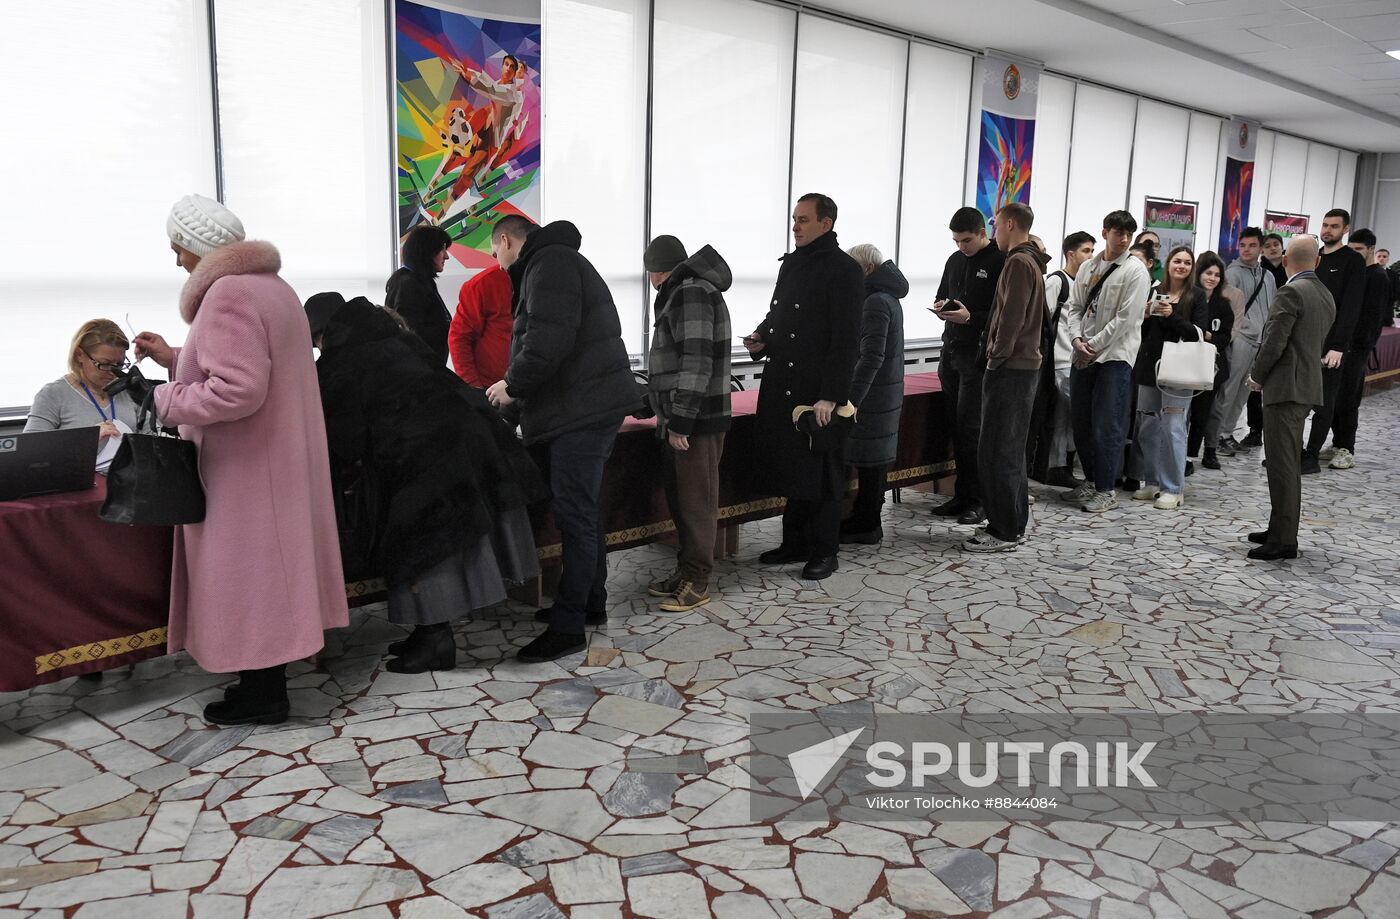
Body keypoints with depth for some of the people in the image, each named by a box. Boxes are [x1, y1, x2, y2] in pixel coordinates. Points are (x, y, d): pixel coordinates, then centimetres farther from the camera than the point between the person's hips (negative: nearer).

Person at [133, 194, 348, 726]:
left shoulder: (227, 293, -19)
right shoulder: (269, 284, 13)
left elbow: (237, 389, -28)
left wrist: (167, 401, -15)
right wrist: (173, 358, 20)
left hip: (246, 468, -10)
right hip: (274, 458, 10)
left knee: (246, 570, 0)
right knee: (264, 567, 15)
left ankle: (262, 696, 10)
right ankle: (266, 680, 25)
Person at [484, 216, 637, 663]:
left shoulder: (549, 262, -11)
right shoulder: (558, 261, 24)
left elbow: (548, 340, -24)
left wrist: (512, 385, -10)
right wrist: (515, 401, 25)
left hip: (583, 409, -11)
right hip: (590, 404, 11)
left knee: (575, 516, -8)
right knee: (585, 511, 16)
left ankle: (568, 626, -4)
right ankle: (591, 603, 26)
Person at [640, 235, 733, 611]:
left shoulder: (690, 294, -15)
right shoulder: (682, 294, 17)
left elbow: (696, 364, -22)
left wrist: (680, 422, -22)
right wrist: (665, 411, 31)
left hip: (698, 420, -10)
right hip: (681, 417, 10)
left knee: (696, 500, -2)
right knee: (679, 497, 14)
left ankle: (697, 582, 6)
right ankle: (686, 570, 24)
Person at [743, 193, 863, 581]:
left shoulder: (844, 271, -10)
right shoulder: (791, 264, 14)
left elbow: (846, 339, -15)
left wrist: (831, 396, -20)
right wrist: (761, 337, 4)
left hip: (817, 391, -8)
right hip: (780, 385, 8)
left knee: (820, 471, 2)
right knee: (788, 466, 13)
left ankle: (824, 552, 14)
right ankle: (795, 543, 26)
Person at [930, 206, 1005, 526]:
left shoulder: (1000, 262, -7)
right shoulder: (955, 260, 15)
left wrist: (971, 317, -21)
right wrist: (940, 305, 4)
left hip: (979, 355, -7)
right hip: (951, 351, 7)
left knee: (970, 427, -7)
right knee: (957, 426, 8)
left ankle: (977, 499, 0)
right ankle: (962, 495, 14)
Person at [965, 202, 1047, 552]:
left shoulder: (1018, 262, -13)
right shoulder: (1031, 261, 18)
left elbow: (1011, 317, -20)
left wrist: (996, 358, -12)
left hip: (1009, 368, -10)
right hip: (1024, 365, 10)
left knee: (997, 451, -6)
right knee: (1011, 450, 15)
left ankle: (1004, 532, -2)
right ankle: (1014, 524, 21)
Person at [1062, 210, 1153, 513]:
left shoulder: (1136, 270, -6)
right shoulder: (1088, 267, 11)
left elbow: (1126, 318, -11)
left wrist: (1094, 345, -12)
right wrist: (1077, 338, -5)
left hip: (1115, 355, -6)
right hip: (1083, 355, 6)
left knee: (1107, 426, -5)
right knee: (1081, 423, 10)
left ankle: (1106, 490, 4)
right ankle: (1090, 481, 24)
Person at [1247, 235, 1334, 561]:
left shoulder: (1292, 292, -14)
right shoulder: (1326, 294, 13)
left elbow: (1274, 342, -17)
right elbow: (1317, 342, 17)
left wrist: (1256, 376, -2)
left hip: (1286, 387, -9)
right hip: (1308, 385, 9)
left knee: (1283, 464, -7)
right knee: (1289, 464, 15)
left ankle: (1283, 540, -5)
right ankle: (1281, 530, 23)